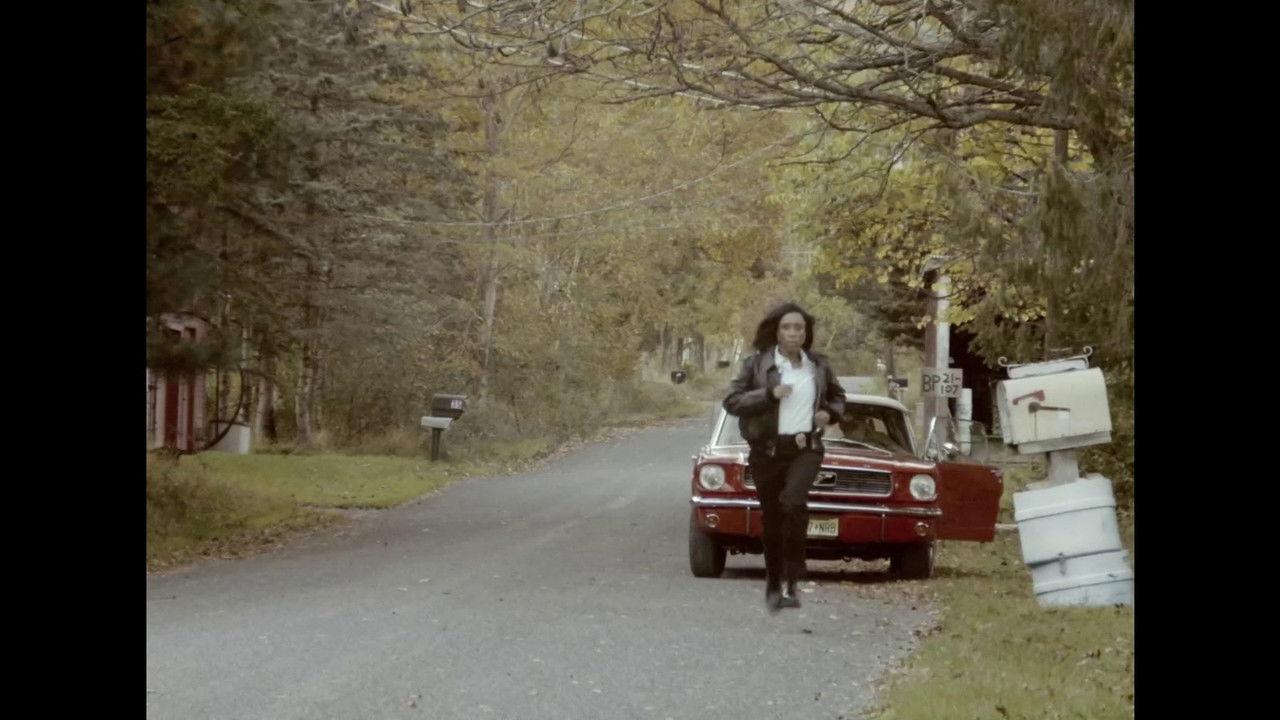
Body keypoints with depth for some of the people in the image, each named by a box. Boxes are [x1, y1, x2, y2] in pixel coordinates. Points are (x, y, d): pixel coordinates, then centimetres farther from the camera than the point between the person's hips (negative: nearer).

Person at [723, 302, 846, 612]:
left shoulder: (818, 365, 8)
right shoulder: (757, 363, 0)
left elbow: (837, 396, 25)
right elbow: (731, 401, -5)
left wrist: (830, 413, 3)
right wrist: (769, 394, -16)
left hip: (805, 449, 0)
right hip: (767, 450, 0)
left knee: (794, 503, -26)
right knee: (772, 518, 7)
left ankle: (791, 583, -22)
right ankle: (773, 584, 27)